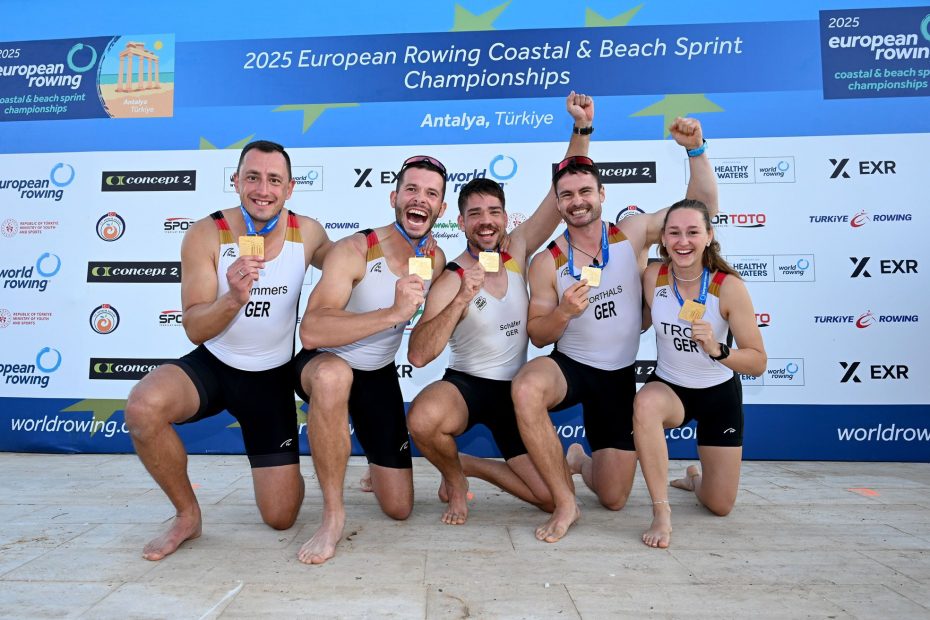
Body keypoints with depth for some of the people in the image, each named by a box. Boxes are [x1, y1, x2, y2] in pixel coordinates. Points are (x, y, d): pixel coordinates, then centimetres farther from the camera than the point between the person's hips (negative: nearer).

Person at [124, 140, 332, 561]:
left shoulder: (308, 233, -9)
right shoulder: (206, 235, -15)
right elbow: (194, 330, -16)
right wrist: (234, 298, -37)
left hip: (272, 377, 1)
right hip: (212, 365, 0)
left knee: (281, 518, -1)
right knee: (142, 409, -34)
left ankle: (276, 466, 38)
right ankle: (187, 515, -5)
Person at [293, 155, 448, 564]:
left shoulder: (435, 260, -5)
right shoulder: (355, 250, -23)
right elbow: (311, 332, -38)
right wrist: (393, 313, -44)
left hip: (379, 375, 5)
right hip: (324, 366, -4)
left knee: (399, 509, 5)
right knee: (333, 374, -45)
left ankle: (376, 468, 43)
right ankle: (333, 513, -25)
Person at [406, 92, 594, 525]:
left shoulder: (518, 251, -4)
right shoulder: (450, 280, -16)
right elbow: (418, 356, -27)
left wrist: (582, 128, -20)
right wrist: (462, 298, -35)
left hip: (515, 390, 4)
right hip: (466, 384, -3)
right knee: (423, 420, -40)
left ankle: (470, 465, 21)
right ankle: (455, 480, -3)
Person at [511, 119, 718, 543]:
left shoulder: (632, 234, -5)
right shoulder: (546, 263, -9)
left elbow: (703, 206, -5)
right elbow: (537, 337, -7)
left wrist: (695, 150, -19)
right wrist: (564, 312, -27)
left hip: (619, 377, 2)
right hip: (568, 365, -1)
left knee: (614, 500, 5)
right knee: (526, 388, -41)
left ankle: (581, 461, 44)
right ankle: (566, 503, -20)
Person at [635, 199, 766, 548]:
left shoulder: (729, 286, -22)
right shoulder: (652, 277, -16)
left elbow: (758, 363, -22)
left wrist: (716, 350, -38)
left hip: (719, 393, 0)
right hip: (668, 388, 0)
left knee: (720, 506, 7)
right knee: (646, 403, -40)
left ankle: (694, 479, 46)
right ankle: (661, 512, -25)